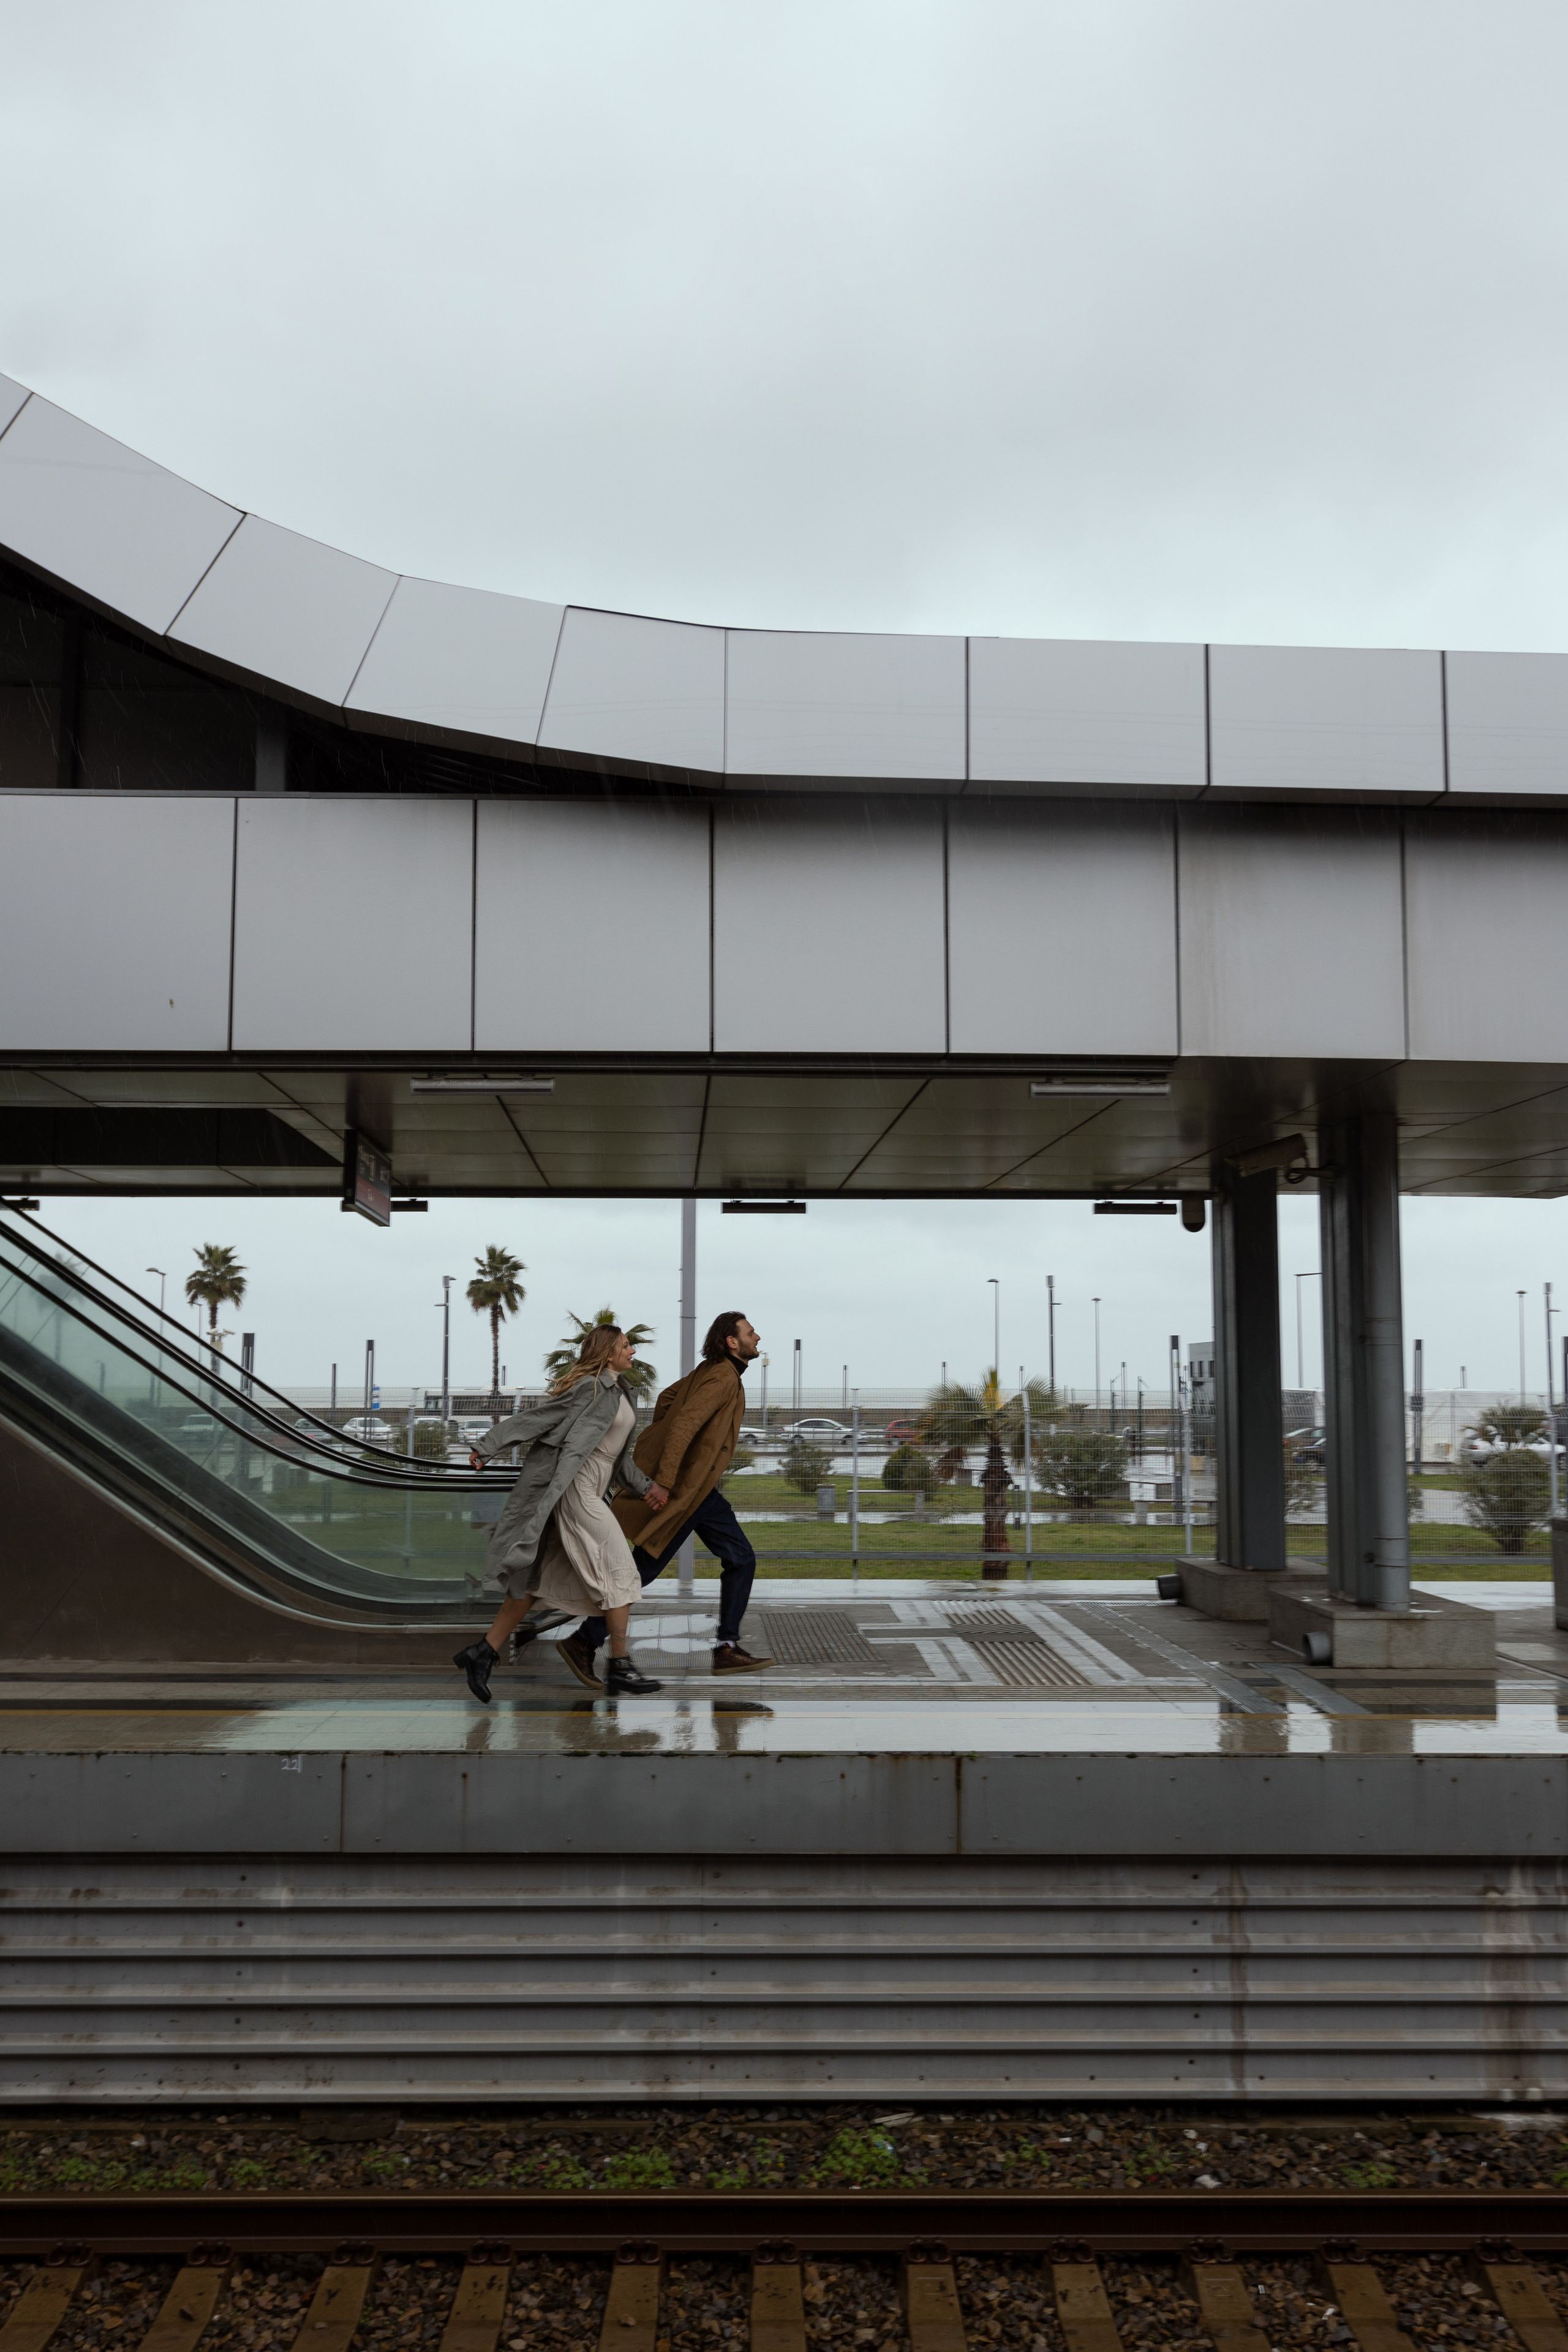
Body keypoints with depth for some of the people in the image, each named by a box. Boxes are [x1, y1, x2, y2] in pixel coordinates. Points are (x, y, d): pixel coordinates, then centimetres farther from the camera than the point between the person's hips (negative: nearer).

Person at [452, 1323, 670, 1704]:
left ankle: (484, 1652, 10)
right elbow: (537, 1416, -10)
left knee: (539, 1578, 8)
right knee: (618, 1570, -7)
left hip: (590, 1492, 9)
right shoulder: (591, 1387, -11)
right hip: (574, 1488, -9)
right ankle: (620, 1669, -4)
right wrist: (488, 1447, -10)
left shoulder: (620, 1393, 18)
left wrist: (645, 1486, 8)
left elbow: (621, 1457, 20)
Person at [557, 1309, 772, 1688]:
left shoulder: (711, 1371, 13)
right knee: (644, 1570, -4)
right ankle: (584, 1643, 6)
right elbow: (684, 1423, -28)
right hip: (681, 1489, -10)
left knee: (741, 1560, 6)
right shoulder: (723, 1379, -18)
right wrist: (664, 1481, -31)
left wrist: (653, 1448, 24)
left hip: (699, 1488, 10)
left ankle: (727, 1649, 6)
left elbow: (667, 1398, 23)